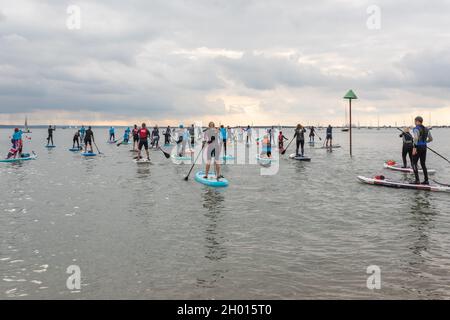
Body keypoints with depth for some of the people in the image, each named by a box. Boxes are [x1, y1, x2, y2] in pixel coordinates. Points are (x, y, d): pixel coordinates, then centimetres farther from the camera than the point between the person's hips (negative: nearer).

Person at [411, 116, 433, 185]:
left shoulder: (416, 129, -13)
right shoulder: (426, 129, 10)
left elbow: (416, 138, -27)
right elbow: (431, 139, 15)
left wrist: (414, 148, -26)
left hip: (418, 148, -7)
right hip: (424, 148, 7)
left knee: (414, 164, 1)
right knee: (423, 164, 14)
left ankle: (417, 180, -6)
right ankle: (426, 180, 13)